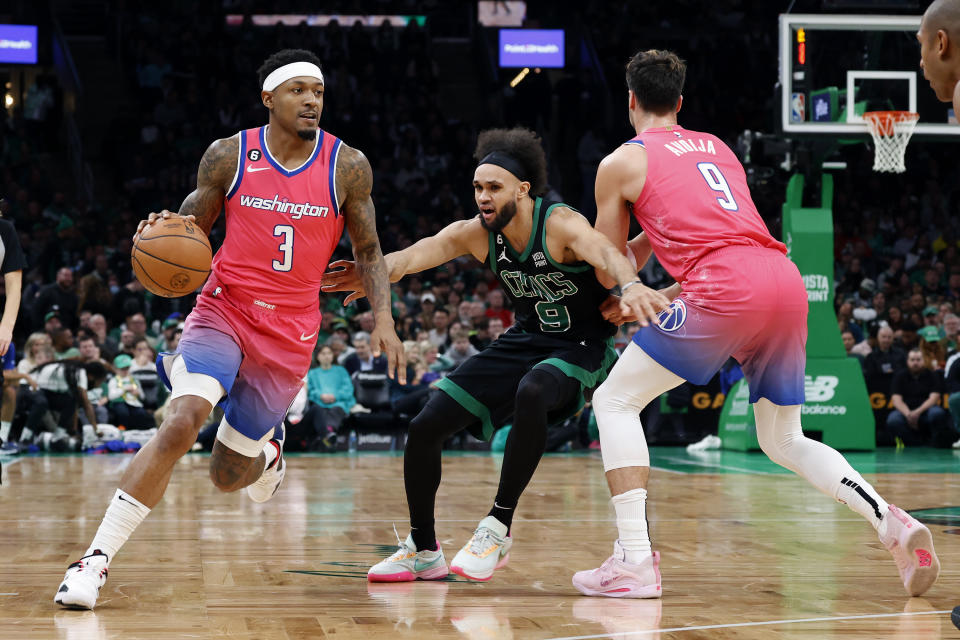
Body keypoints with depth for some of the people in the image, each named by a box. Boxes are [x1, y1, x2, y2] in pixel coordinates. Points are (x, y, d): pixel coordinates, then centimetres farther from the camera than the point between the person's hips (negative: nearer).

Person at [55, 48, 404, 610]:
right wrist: (165, 232, -16)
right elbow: (194, 225, 8)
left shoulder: (348, 167, -3)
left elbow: (368, 251, 7)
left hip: (290, 332, 1)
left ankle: (266, 444, 47)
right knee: (180, 426, -27)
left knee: (228, 476, 8)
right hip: (224, 310, -1)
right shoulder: (228, 156, -4)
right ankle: (96, 561, -22)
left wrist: (384, 318, -7)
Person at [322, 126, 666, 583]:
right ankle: (423, 550, 16)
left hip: (582, 345, -6)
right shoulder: (475, 234, -11)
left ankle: (498, 527, -27)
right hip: (526, 340, 6)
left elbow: (605, 252, -46)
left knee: (531, 392, -40)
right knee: (425, 427, -3)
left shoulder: (560, 225, -25)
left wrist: (630, 285, -69)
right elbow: (421, 251, -29)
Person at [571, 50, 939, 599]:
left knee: (615, 401, 7)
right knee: (784, 440, 20)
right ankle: (894, 524, -2)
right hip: (787, 281, 6)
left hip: (724, 285, -6)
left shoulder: (621, 162, 13)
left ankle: (635, 559, -7)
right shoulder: (718, 147, 30)